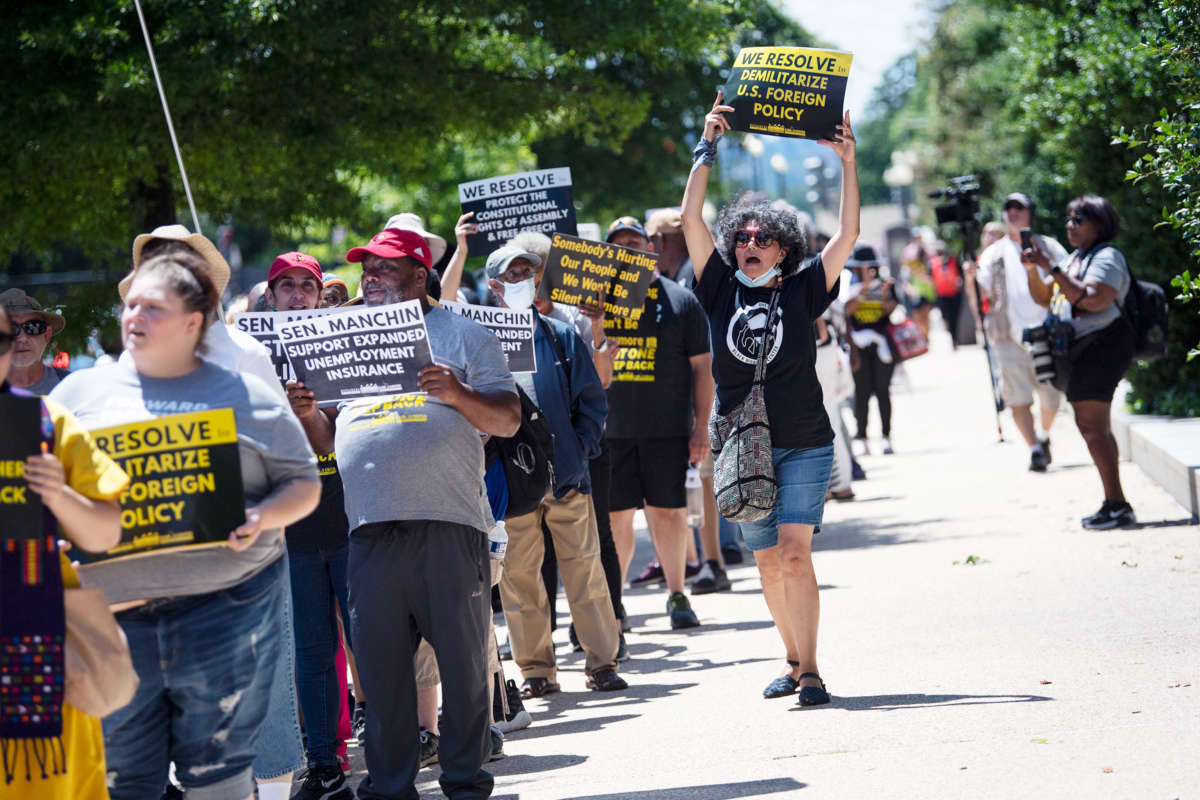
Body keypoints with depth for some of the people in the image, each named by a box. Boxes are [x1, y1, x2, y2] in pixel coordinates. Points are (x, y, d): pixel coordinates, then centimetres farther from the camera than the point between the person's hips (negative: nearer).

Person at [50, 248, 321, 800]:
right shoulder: (79, 392, 13)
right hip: (110, 619, 2)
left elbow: (304, 483, 9)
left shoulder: (246, 397, 8)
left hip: (225, 605, -2)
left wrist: (263, 517, -11)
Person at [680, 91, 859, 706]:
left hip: (804, 446, -3)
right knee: (768, 564, 7)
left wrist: (847, 164, -12)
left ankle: (810, 671, -13)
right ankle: (794, 661, 21)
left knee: (795, 555, -14)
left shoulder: (801, 290, 2)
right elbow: (690, 218, 0)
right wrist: (707, 149, -4)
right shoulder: (722, 290, 5)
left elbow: (848, 233, -5)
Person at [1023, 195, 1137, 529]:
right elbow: (1044, 298, 20)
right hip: (1080, 349, 10)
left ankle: (1117, 505, -13)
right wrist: (1033, 270, 1)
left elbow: (1092, 300, -25)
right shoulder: (1074, 259, 19)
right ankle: (1115, 505, 16)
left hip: (1101, 346, -10)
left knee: (1093, 426, -14)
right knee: (1092, 426, 12)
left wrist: (1051, 268, -24)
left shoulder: (1107, 257, -10)